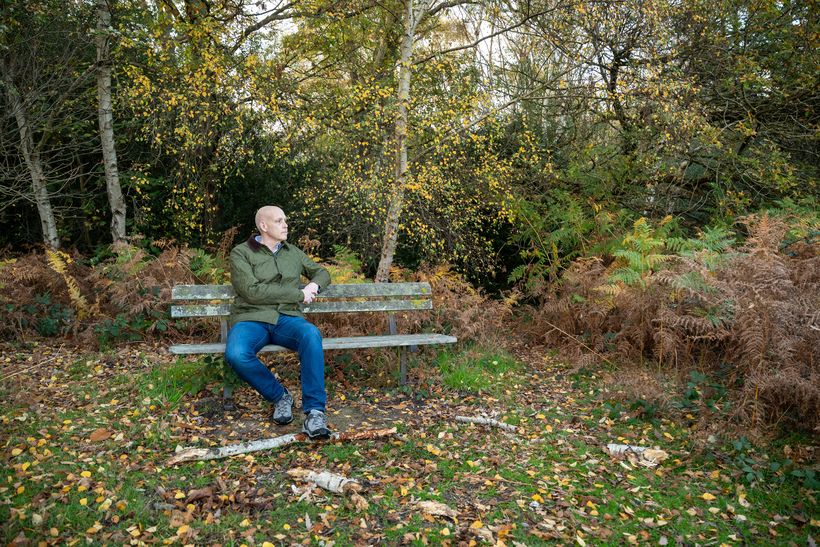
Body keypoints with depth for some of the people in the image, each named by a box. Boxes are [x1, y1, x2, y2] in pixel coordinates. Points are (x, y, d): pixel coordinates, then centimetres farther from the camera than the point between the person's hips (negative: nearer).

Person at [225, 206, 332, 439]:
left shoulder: (293, 252, 18)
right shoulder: (241, 253, 3)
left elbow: (322, 272, 29)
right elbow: (251, 291, -12)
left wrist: (314, 284, 2)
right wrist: (298, 294, -11)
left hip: (286, 318, 3)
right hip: (251, 319, -2)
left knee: (311, 334, -33)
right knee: (236, 354, -35)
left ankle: (314, 412, -30)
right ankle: (279, 395, -7)